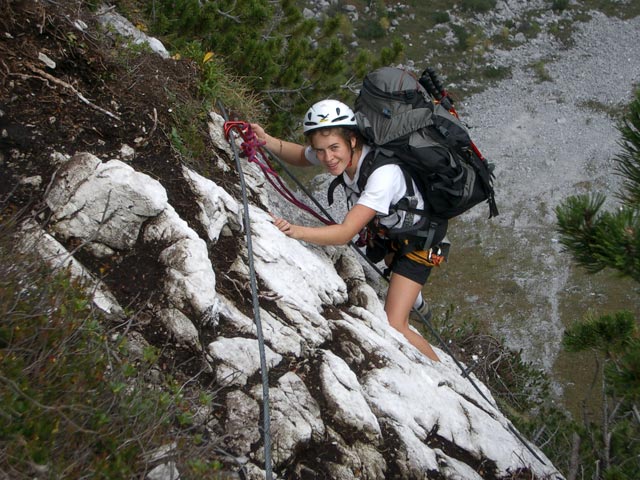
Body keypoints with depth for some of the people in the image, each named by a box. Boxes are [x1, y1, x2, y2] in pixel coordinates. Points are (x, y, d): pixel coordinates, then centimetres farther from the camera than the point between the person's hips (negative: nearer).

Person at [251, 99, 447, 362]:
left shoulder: (383, 173, -42)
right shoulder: (343, 153, -21)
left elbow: (346, 233, -47)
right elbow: (301, 157, 1)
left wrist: (294, 230, -61)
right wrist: (267, 141, -17)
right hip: (385, 225, 8)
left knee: (393, 328, -18)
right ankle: (415, 300, 73)